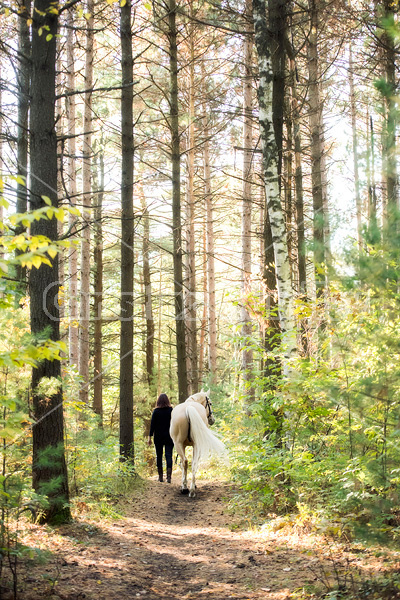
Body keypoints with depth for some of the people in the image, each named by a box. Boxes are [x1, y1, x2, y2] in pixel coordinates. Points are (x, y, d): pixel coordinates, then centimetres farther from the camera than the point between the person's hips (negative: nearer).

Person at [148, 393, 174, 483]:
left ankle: (160, 476, 15)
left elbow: (152, 424, -4)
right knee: (169, 455, -1)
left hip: (158, 437, 0)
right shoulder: (171, 410, -2)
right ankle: (169, 476, -13)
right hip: (169, 437, 0)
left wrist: (150, 436, -1)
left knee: (159, 455, 10)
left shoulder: (156, 411, -3)